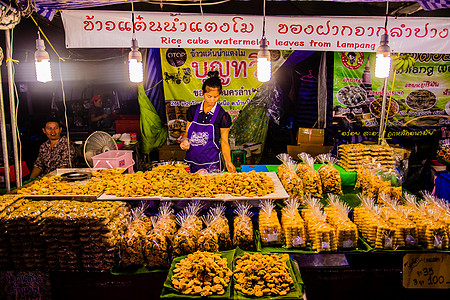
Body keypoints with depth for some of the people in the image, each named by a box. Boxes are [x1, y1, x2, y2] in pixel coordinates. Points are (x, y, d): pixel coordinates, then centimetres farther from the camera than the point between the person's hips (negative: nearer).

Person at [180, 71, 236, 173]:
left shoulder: (222, 116, -6)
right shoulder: (193, 110, 4)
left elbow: (224, 142, -2)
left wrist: (228, 162, -13)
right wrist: (185, 141, -7)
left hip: (211, 164, -3)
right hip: (191, 160, 3)